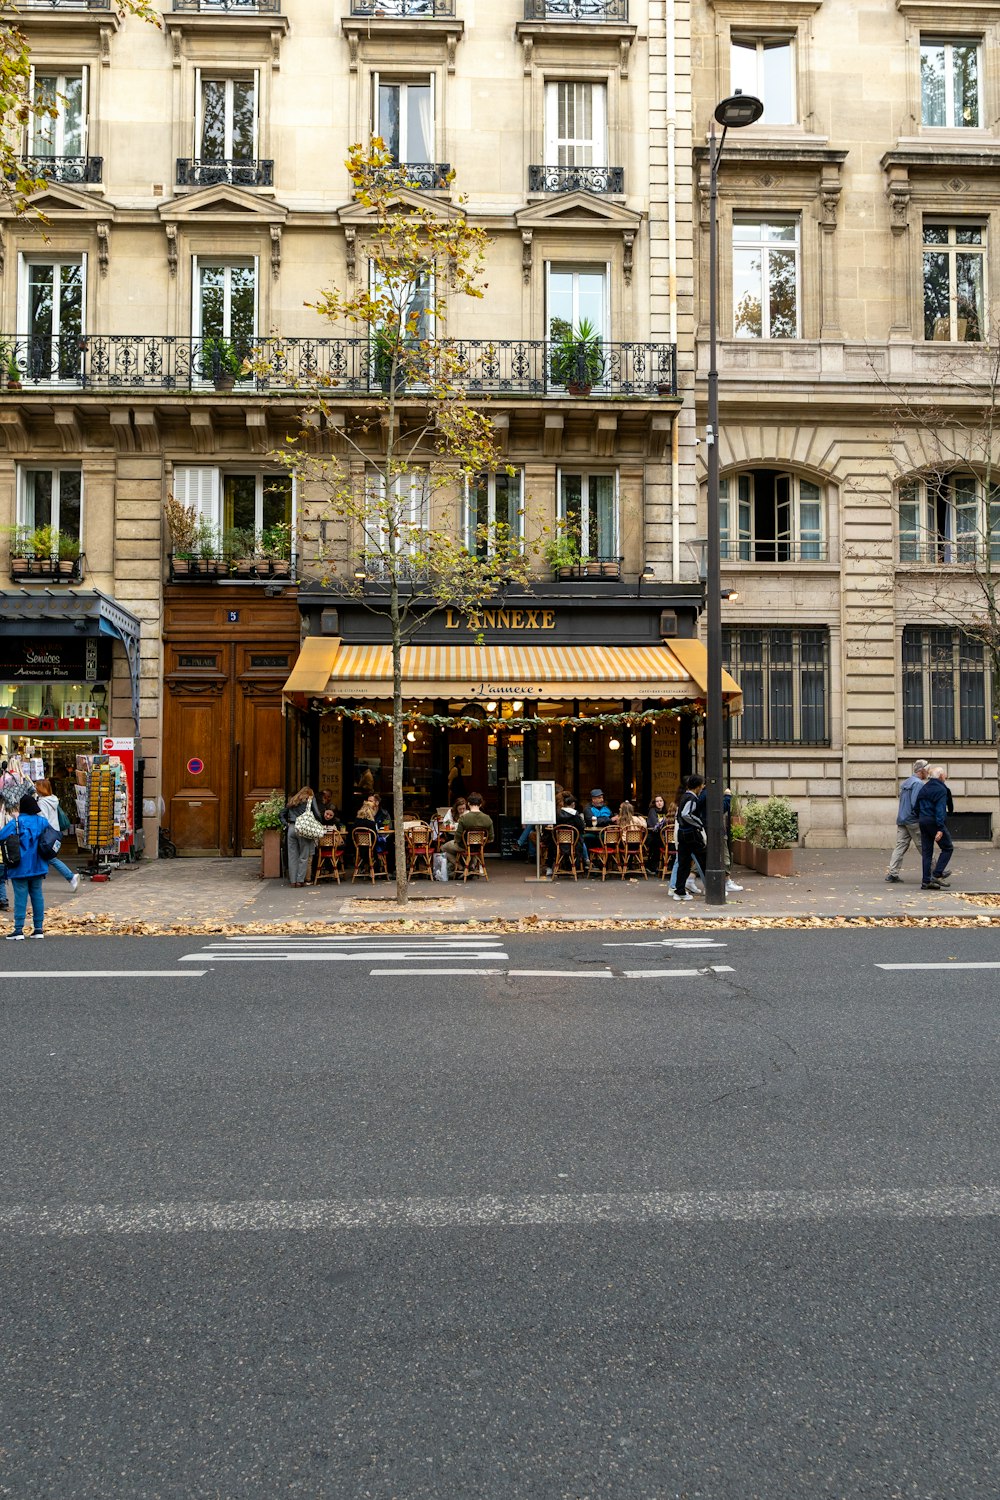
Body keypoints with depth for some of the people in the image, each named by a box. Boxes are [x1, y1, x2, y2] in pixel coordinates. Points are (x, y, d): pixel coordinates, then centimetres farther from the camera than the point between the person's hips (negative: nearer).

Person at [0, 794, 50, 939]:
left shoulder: (16, 822, -12)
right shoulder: (43, 822, 4)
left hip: (20, 867, -5)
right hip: (38, 866, 5)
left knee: (20, 897, -2)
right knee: (37, 895, 10)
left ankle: (19, 929, -2)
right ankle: (39, 928, 11)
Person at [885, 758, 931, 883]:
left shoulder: (906, 782, 17)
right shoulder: (918, 783, -12)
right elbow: (916, 804, -21)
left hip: (901, 820, 8)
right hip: (913, 821, -8)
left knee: (900, 846, 4)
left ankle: (893, 873, -3)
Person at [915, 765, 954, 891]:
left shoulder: (923, 788, 14)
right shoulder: (941, 789, -11)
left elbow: (916, 806, 17)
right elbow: (940, 810, -18)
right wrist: (940, 829, -21)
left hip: (923, 822, 7)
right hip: (935, 822, -7)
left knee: (926, 852, 8)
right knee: (947, 848, 5)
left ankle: (926, 881, 7)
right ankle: (937, 875, -5)